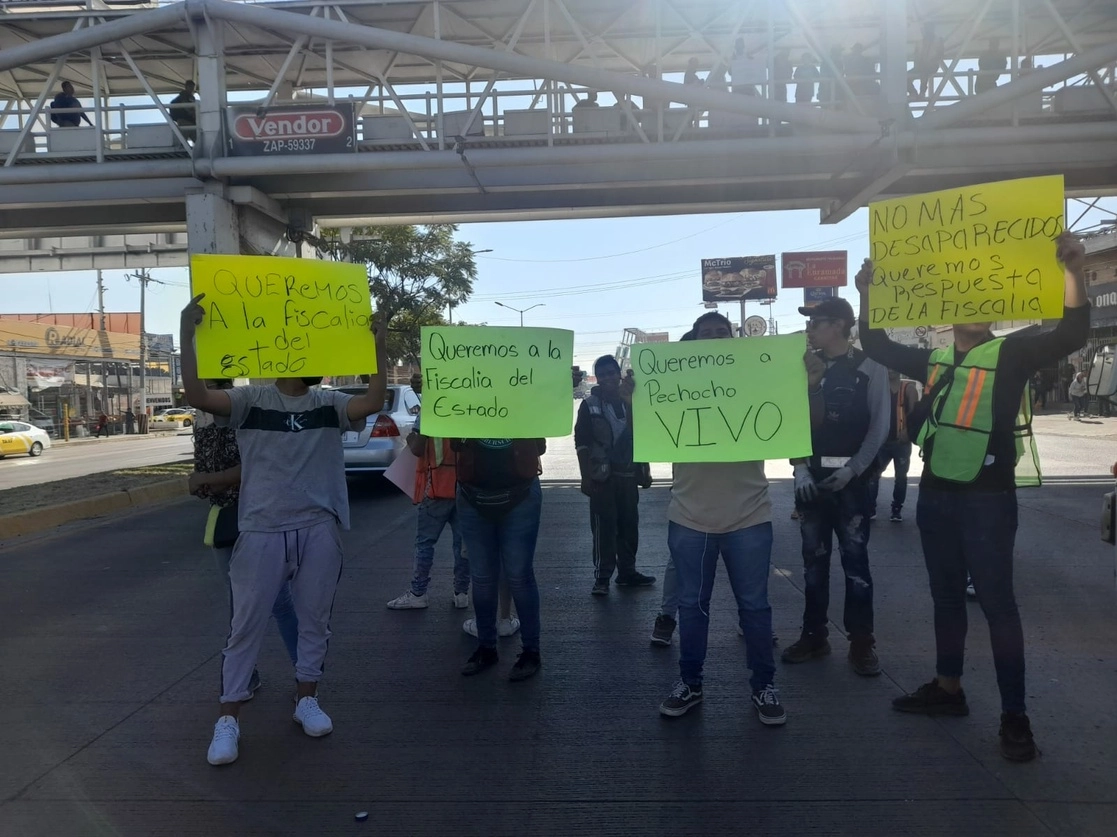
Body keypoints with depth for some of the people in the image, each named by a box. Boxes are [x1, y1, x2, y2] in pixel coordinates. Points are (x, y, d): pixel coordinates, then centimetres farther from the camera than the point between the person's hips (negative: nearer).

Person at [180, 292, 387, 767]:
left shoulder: (329, 404, 4)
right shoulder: (252, 399, -1)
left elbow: (373, 402, -13)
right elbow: (197, 396, -15)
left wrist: (377, 348, -21)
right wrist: (188, 334, -24)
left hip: (319, 530, 2)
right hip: (262, 531, -2)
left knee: (314, 619, 13)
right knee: (246, 624, 5)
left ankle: (306, 699, 31)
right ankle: (228, 718, 18)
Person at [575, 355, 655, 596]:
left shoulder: (630, 402, 9)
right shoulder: (589, 405, -1)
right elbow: (581, 443, -4)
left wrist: (629, 401, -14)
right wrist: (586, 477, -11)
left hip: (628, 475, 4)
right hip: (602, 477, -4)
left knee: (629, 525, 9)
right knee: (603, 527, -3)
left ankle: (627, 572, 20)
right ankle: (601, 577, 3)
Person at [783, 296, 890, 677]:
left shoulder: (870, 368, -4)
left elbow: (879, 426, -4)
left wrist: (852, 470, -12)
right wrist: (801, 469, -6)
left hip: (851, 478, -3)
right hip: (811, 477, 3)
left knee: (855, 559, 0)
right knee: (814, 559, 9)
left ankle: (861, 642, 11)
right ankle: (814, 635, 20)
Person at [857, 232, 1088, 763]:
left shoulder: (1011, 355, -3)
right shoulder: (934, 361, 11)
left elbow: (1071, 336, -18)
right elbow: (876, 346, 14)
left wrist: (1072, 271, -30)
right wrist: (868, 294, 4)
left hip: (987, 498, -5)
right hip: (935, 494, 5)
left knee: (996, 601, -1)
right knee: (946, 594, 15)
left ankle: (1015, 715, 9)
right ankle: (948, 689, 29)